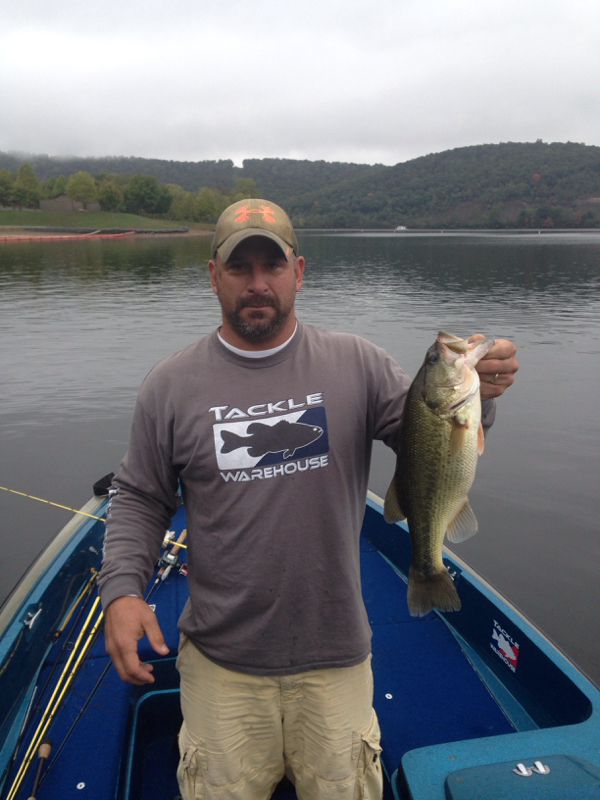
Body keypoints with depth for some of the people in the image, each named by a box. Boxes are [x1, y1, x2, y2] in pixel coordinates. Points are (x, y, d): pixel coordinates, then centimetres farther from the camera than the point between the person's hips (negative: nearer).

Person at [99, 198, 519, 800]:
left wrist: (472, 395, -26)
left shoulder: (355, 364, -4)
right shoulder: (171, 384, -3)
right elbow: (139, 498, 3)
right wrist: (122, 587, -9)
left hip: (335, 656, 1)